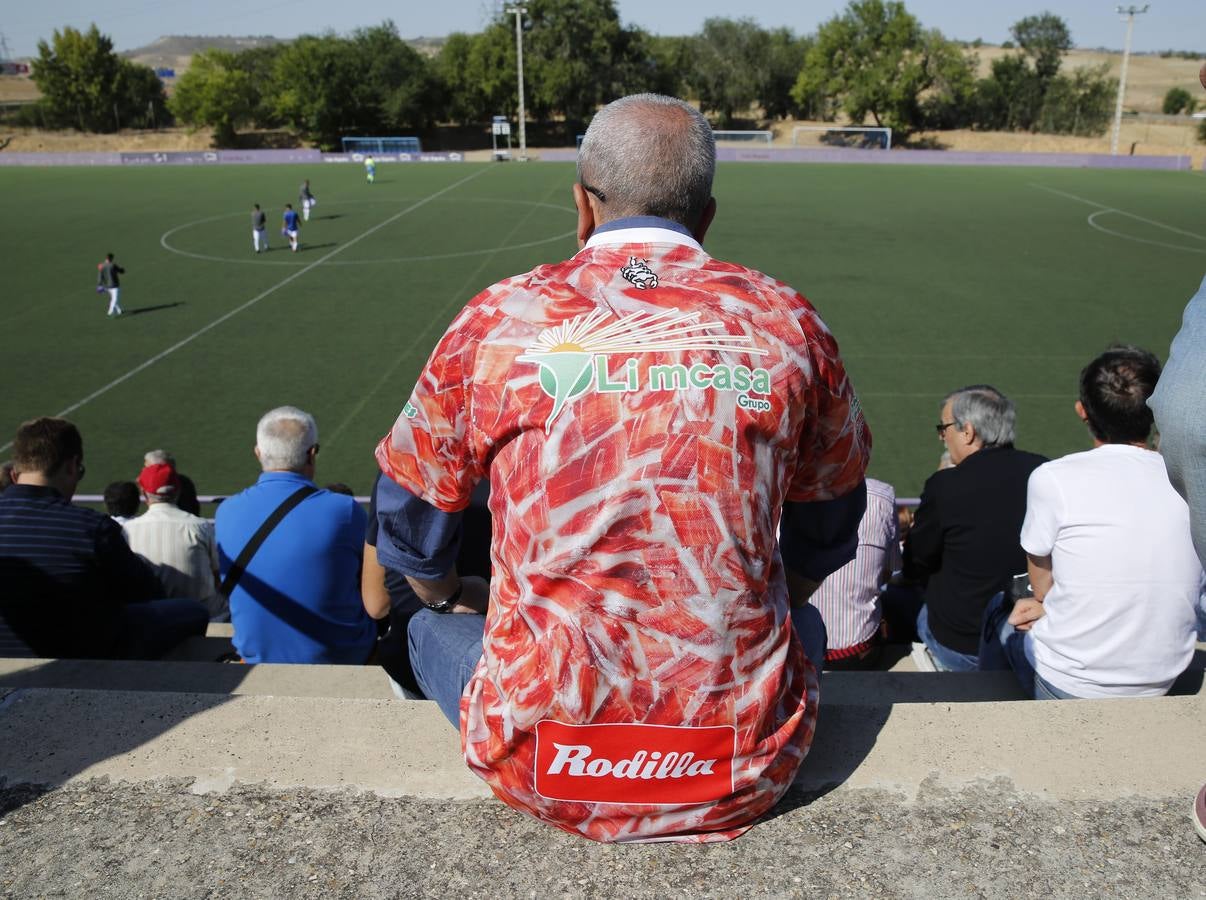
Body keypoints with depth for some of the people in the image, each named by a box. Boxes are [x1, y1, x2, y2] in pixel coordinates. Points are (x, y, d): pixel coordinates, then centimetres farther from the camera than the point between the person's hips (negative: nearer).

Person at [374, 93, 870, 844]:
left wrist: (448, 598, 32)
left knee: (434, 630, 30)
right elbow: (831, 517, 15)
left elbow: (410, 507, 11)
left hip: (542, 772, -1)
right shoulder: (787, 323, -1)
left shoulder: (497, 321, -4)